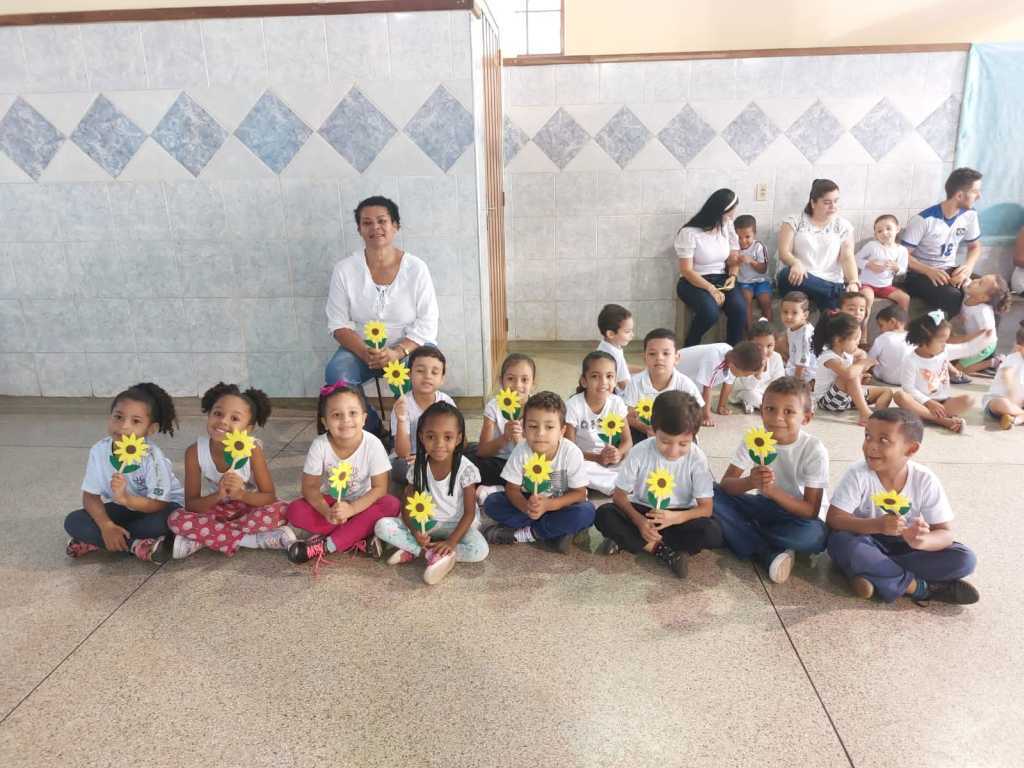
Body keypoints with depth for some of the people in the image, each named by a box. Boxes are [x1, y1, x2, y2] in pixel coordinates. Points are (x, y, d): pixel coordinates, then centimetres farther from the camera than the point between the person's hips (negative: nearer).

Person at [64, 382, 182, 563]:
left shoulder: (153, 458, -27)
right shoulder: (99, 451, -16)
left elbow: (159, 504, -27)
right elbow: (90, 496, -9)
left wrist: (126, 498, -44)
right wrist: (106, 526, -26)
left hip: (153, 508, -4)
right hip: (122, 508, 5)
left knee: (165, 519, -37)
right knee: (73, 522, -16)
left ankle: (93, 542, -17)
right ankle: (137, 545, -20)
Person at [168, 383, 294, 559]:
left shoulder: (252, 449, -22)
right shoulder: (195, 451, -20)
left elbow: (270, 497, -19)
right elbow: (190, 505, -17)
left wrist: (240, 494, -38)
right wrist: (218, 495, -36)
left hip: (247, 508, -1)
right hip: (214, 509, 1)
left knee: (280, 511, -29)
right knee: (177, 519, -27)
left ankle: (201, 539, -20)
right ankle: (256, 540, -22)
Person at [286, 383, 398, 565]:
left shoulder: (373, 444, -22)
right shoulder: (319, 445, -20)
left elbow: (380, 487, -19)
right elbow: (310, 487, -15)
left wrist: (351, 509, -34)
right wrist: (327, 512, -34)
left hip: (362, 504, -1)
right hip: (331, 502, 1)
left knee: (391, 505, -30)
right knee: (295, 511, -25)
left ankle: (326, 545, -26)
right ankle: (359, 540, -21)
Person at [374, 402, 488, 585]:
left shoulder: (466, 469, -16)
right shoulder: (418, 467, -9)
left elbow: (469, 512, -14)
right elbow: (407, 506, -4)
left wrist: (451, 542, -27)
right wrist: (415, 532, -25)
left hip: (455, 524, -2)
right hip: (424, 523, 2)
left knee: (480, 550, -31)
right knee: (382, 526, -19)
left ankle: (414, 551, -22)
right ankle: (434, 554, -26)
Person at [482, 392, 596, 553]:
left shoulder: (572, 453, -23)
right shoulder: (521, 451, -19)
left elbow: (579, 493, -17)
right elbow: (512, 489, -12)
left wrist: (547, 505, -32)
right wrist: (526, 506, -34)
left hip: (560, 505, -2)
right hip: (529, 502, 2)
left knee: (586, 512, -33)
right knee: (491, 503, -20)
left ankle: (526, 532, -18)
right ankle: (554, 534, -18)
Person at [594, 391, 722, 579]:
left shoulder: (697, 458, -16)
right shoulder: (640, 452, -16)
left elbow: (706, 507, -15)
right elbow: (619, 494, -9)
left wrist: (676, 517, -35)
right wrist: (639, 521, -28)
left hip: (679, 515, 0)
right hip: (642, 512, 0)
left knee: (713, 533, -30)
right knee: (604, 515, -28)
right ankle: (664, 551, -25)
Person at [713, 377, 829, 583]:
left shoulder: (814, 450, -21)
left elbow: (811, 511, -23)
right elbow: (725, 485, -16)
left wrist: (772, 489, -38)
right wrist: (750, 482, -38)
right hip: (765, 507, 3)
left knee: (813, 536, -37)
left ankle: (746, 535, -12)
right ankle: (770, 554, -21)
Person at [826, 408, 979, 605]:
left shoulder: (925, 480, -12)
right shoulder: (858, 474, -17)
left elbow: (945, 533, -12)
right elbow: (833, 519, -22)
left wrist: (922, 541, -36)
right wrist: (876, 525, -38)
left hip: (905, 546, 2)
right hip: (867, 542, -2)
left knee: (964, 559, -18)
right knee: (840, 543, -35)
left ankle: (874, 572, -19)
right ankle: (919, 587, -21)